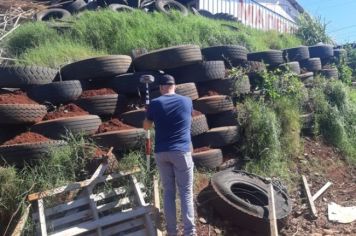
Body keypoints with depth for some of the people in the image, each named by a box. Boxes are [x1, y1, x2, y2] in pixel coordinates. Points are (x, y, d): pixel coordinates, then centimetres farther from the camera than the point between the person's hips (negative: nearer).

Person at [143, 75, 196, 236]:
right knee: (186, 192, 3)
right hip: (181, 152, -1)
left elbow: (146, 127, 13)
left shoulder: (154, 104, 0)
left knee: (168, 192, 11)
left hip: (161, 153, 1)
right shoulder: (186, 101, 3)